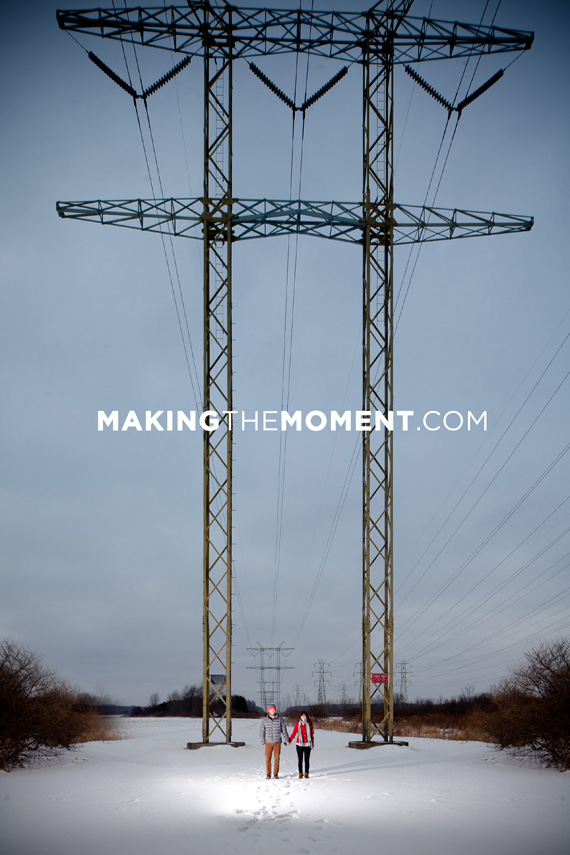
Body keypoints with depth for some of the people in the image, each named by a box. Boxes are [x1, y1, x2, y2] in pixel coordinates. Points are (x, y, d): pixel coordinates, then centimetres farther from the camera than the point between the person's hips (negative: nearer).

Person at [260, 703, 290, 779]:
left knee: (277, 758, 1)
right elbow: (262, 731, 6)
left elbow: (284, 730, 7)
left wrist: (287, 740, 5)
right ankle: (268, 774, 7)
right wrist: (263, 741, -1)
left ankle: (276, 774, 9)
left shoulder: (280, 719, 3)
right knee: (268, 759, -2)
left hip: (277, 742, 0)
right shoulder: (264, 720, 3)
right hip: (268, 742, 0)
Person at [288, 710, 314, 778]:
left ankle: (306, 773, 6)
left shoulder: (309, 724, 6)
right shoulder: (297, 724, 5)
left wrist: (312, 742, 4)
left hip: (307, 745, 0)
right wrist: (289, 741, -1)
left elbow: (312, 733, 9)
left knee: (307, 760, 0)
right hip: (300, 745, 0)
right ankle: (300, 773, 8)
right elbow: (293, 733, 8)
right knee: (300, 760, -1)